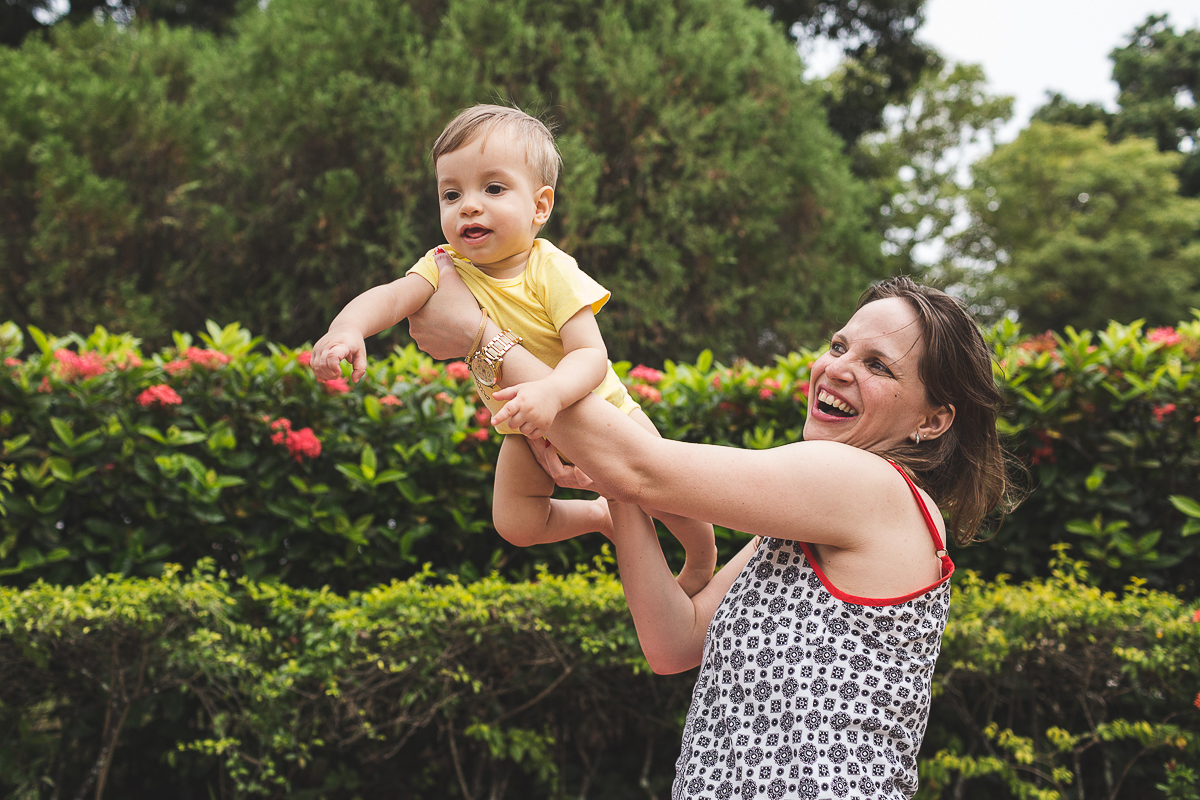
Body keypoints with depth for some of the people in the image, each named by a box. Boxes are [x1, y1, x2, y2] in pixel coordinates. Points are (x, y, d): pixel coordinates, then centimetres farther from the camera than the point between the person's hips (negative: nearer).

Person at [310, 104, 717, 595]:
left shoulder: (551, 271, -29)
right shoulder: (446, 267, -18)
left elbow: (592, 356, -34)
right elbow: (391, 297, -35)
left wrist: (551, 391, -56)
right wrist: (347, 328, -57)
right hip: (526, 429, 4)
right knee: (516, 525, -7)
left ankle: (704, 560, 25)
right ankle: (598, 516, 23)